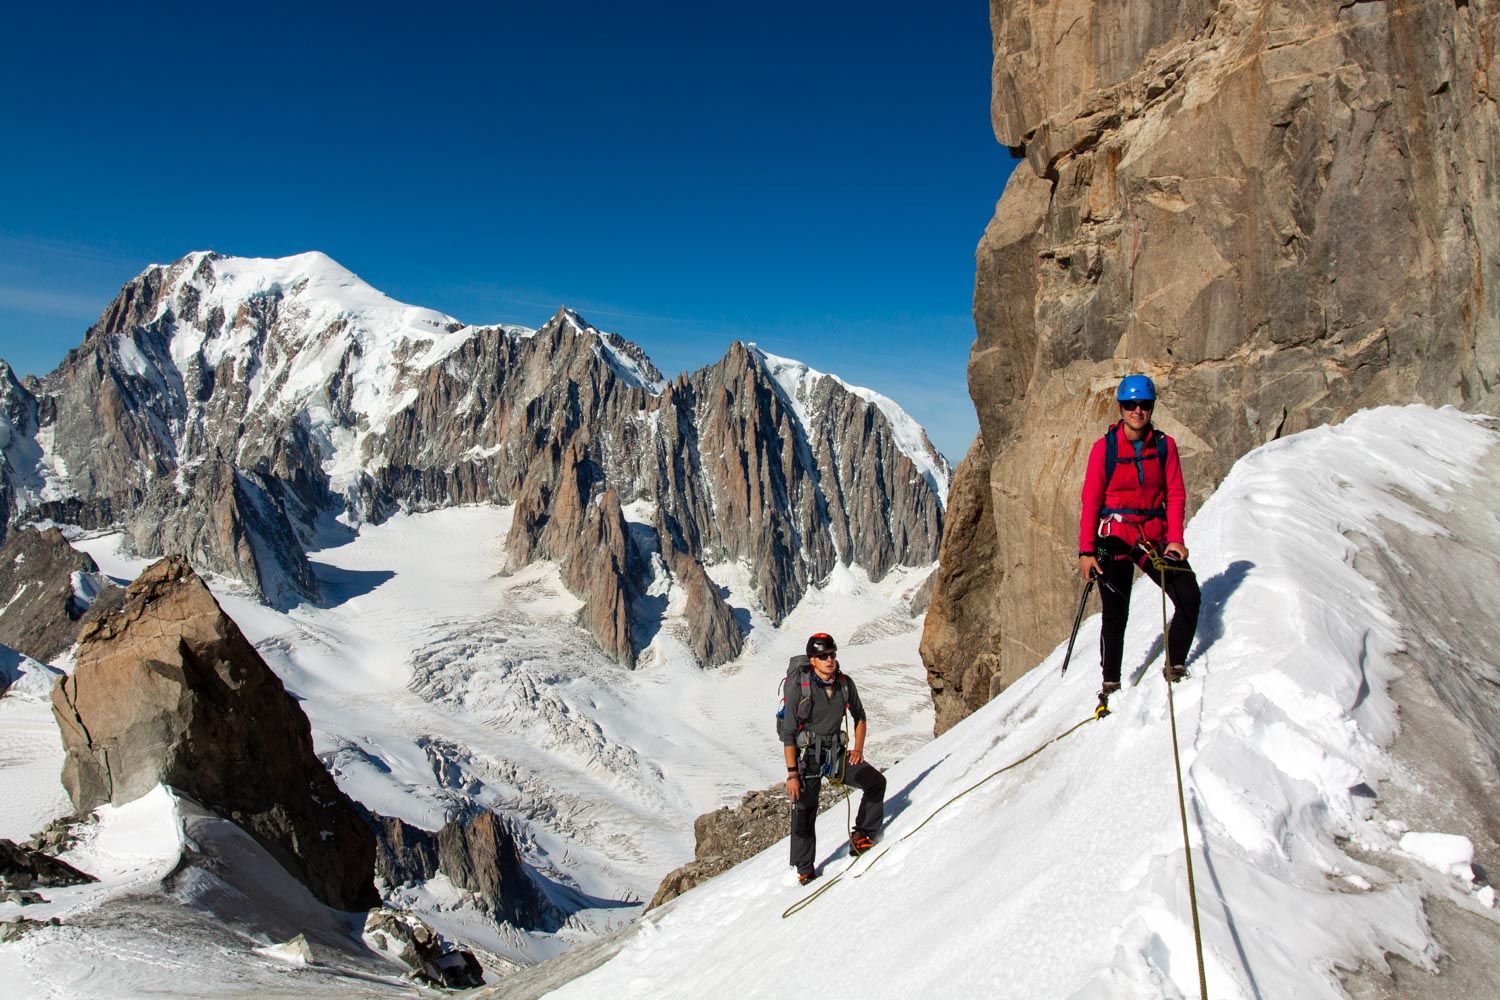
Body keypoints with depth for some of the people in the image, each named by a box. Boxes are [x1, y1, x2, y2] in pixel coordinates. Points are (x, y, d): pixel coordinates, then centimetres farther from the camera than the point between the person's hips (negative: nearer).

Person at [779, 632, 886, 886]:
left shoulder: (845, 683, -4)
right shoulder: (798, 688, -18)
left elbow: (859, 716, 14)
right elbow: (788, 734, -16)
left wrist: (858, 748, 2)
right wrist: (792, 774, -19)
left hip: (835, 752, 5)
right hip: (806, 756, -5)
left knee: (876, 781, -5)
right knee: (804, 813, -3)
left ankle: (861, 836, 10)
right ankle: (804, 870, 14)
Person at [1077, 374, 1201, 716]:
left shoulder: (1164, 445, 4)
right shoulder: (1104, 447, -3)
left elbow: (1175, 495, 4)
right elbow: (1090, 501, -4)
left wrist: (1175, 538, -9)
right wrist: (1086, 550, -9)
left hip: (1154, 536, 3)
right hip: (1114, 537, -3)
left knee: (1189, 597, -11)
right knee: (1115, 614, -2)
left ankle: (1175, 666, 10)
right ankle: (1110, 684, 15)